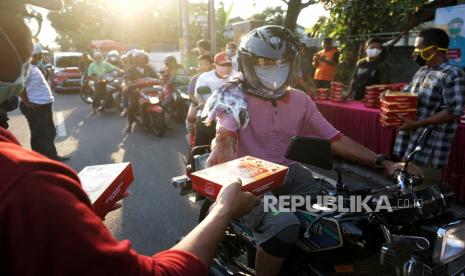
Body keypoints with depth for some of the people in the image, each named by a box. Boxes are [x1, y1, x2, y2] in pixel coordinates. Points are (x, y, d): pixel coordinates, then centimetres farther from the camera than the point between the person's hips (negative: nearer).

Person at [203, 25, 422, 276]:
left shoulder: (300, 100, 9)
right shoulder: (236, 97, -5)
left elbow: (335, 139, 6)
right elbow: (225, 139, -20)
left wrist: (383, 162, -4)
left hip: (289, 174, 6)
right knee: (283, 225, -33)